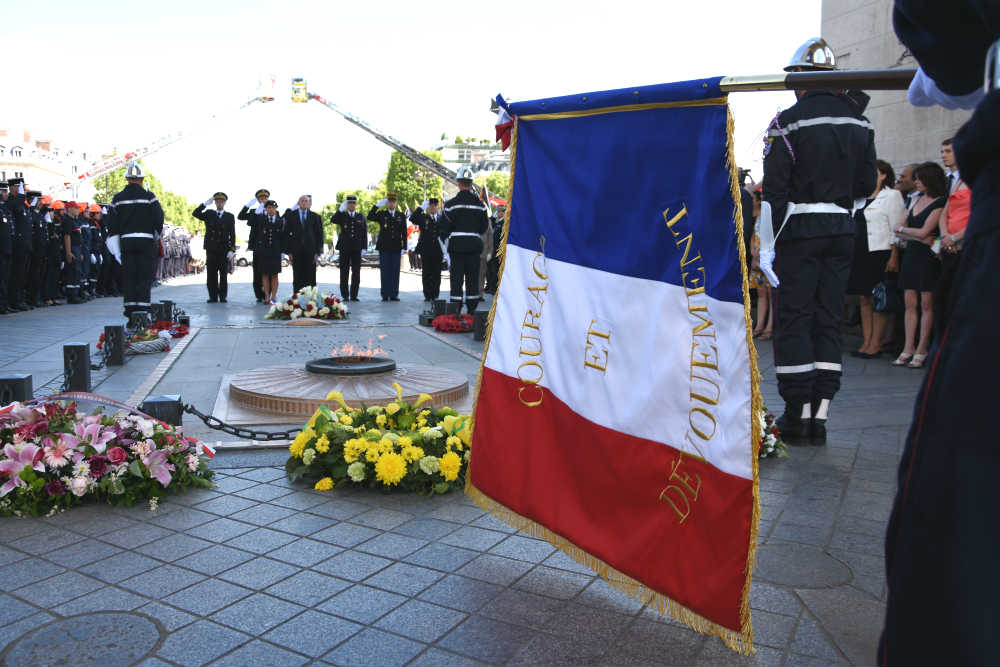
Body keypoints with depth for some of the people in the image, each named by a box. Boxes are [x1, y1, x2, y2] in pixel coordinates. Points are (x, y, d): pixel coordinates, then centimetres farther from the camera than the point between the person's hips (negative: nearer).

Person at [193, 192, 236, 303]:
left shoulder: (230, 217, 8)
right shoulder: (209, 214, 13)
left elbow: (232, 235, 4)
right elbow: (195, 214, -1)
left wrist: (232, 250, -5)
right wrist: (205, 204, -8)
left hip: (224, 251, -1)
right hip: (211, 250, 1)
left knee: (224, 275, -1)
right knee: (212, 275, 0)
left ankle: (223, 296, 5)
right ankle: (213, 297, 3)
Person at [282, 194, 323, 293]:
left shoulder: (315, 217, 9)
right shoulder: (291, 215, 7)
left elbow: (319, 235, 7)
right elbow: (286, 234, 6)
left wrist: (317, 252, -1)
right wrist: (289, 252, -2)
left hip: (310, 251, 0)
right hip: (296, 251, 0)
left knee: (310, 277, -1)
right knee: (297, 278, 0)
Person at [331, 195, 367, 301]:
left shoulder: (361, 217, 12)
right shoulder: (342, 216, 8)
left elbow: (364, 233, 8)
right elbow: (333, 220, -13)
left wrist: (364, 247, 0)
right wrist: (341, 209, -23)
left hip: (357, 249, 1)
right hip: (344, 248, -1)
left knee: (356, 273, 0)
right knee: (344, 273, 1)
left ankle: (354, 295, 6)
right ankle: (345, 295, 7)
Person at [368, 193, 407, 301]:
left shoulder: (401, 215, 10)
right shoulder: (381, 214, 7)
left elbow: (404, 232, 7)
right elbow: (370, 217, -11)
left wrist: (404, 247, 0)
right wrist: (377, 205, -15)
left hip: (396, 248, 1)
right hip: (384, 247, -1)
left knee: (395, 272, 2)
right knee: (385, 272, 0)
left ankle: (394, 294, 8)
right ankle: (385, 295, 4)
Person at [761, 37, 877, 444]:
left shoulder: (789, 121, -8)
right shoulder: (859, 123, 9)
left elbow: (774, 188, -11)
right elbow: (867, 185, 11)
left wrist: (770, 238, -7)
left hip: (800, 229, -5)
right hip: (841, 230, 5)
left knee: (793, 320, 1)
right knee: (828, 319, 8)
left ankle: (798, 414, 2)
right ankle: (820, 415, 9)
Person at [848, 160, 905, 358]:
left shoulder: (892, 196, -2)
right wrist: (852, 252, 15)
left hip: (879, 253, -7)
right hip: (860, 253, 7)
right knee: (864, 299, 7)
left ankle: (875, 344, 1)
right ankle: (866, 342, 11)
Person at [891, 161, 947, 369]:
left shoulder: (939, 203, -7)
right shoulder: (919, 199, 15)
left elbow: (923, 232, -13)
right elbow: (898, 229, 10)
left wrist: (902, 229, 3)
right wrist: (917, 236, -6)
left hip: (928, 257, -7)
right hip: (911, 254, 7)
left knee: (926, 304, -3)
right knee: (910, 303, 4)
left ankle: (921, 351, 0)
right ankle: (908, 349, 6)